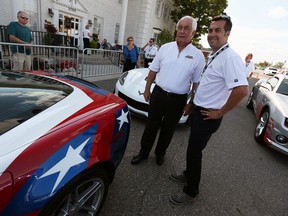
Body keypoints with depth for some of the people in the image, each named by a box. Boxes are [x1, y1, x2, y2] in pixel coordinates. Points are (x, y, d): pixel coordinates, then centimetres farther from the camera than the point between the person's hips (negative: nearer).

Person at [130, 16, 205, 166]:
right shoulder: (165, 47, 3)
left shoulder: (198, 55, -2)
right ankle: (143, 152, 31)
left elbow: (196, 83, 1)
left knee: (168, 130, 15)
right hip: (158, 94, 1)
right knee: (151, 126, 11)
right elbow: (153, 70, 8)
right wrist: (147, 90, 7)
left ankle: (160, 153, 38)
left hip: (178, 100, -1)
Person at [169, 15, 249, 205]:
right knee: (193, 148, 20)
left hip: (208, 115, -9)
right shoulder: (214, 56, 11)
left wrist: (220, 112, -20)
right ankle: (189, 175, 42)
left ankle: (191, 191, 24)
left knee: (194, 151, 3)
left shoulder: (230, 57, -20)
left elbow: (242, 90, -31)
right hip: (198, 110, 9)